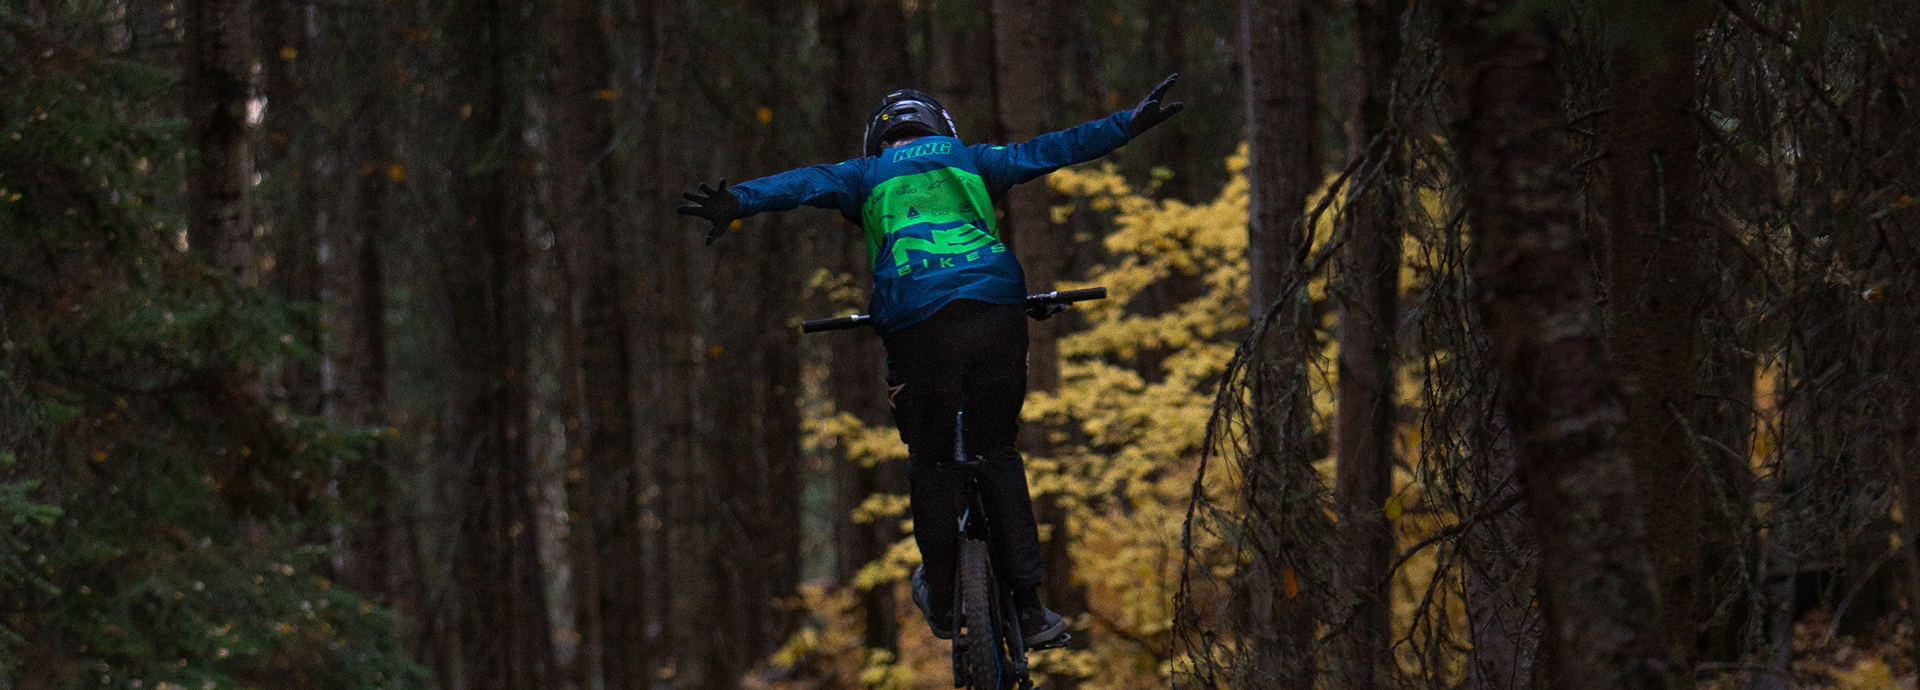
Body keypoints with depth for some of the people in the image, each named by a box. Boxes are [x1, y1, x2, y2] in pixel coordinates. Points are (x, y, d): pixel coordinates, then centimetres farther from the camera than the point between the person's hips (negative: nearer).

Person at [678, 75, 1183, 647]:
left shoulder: (868, 176, 23)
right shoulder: (970, 161, 28)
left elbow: (803, 184, 5)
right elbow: (1051, 150, 29)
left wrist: (738, 202, -11)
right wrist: (1131, 124, 37)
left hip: (918, 319, -2)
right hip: (997, 307, 2)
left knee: (931, 460, 16)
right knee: (997, 451, 15)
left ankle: (942, 604, 21)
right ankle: (1028, 605, 6)